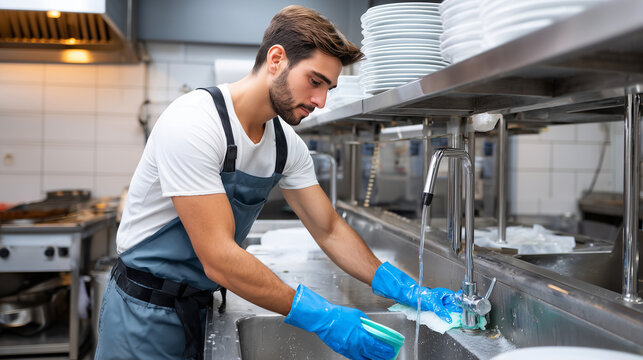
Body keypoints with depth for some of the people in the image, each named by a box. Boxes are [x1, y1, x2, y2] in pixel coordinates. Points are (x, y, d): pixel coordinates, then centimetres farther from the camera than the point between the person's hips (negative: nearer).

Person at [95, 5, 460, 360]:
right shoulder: (192, 124, -27)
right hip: (146, 313, -6)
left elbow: (330, 230, 2)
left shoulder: (287, 145, -5)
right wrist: (324, 319, -28)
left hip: (201, 306, 6)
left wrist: (411, 292, -7)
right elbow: (219, 259, -30)